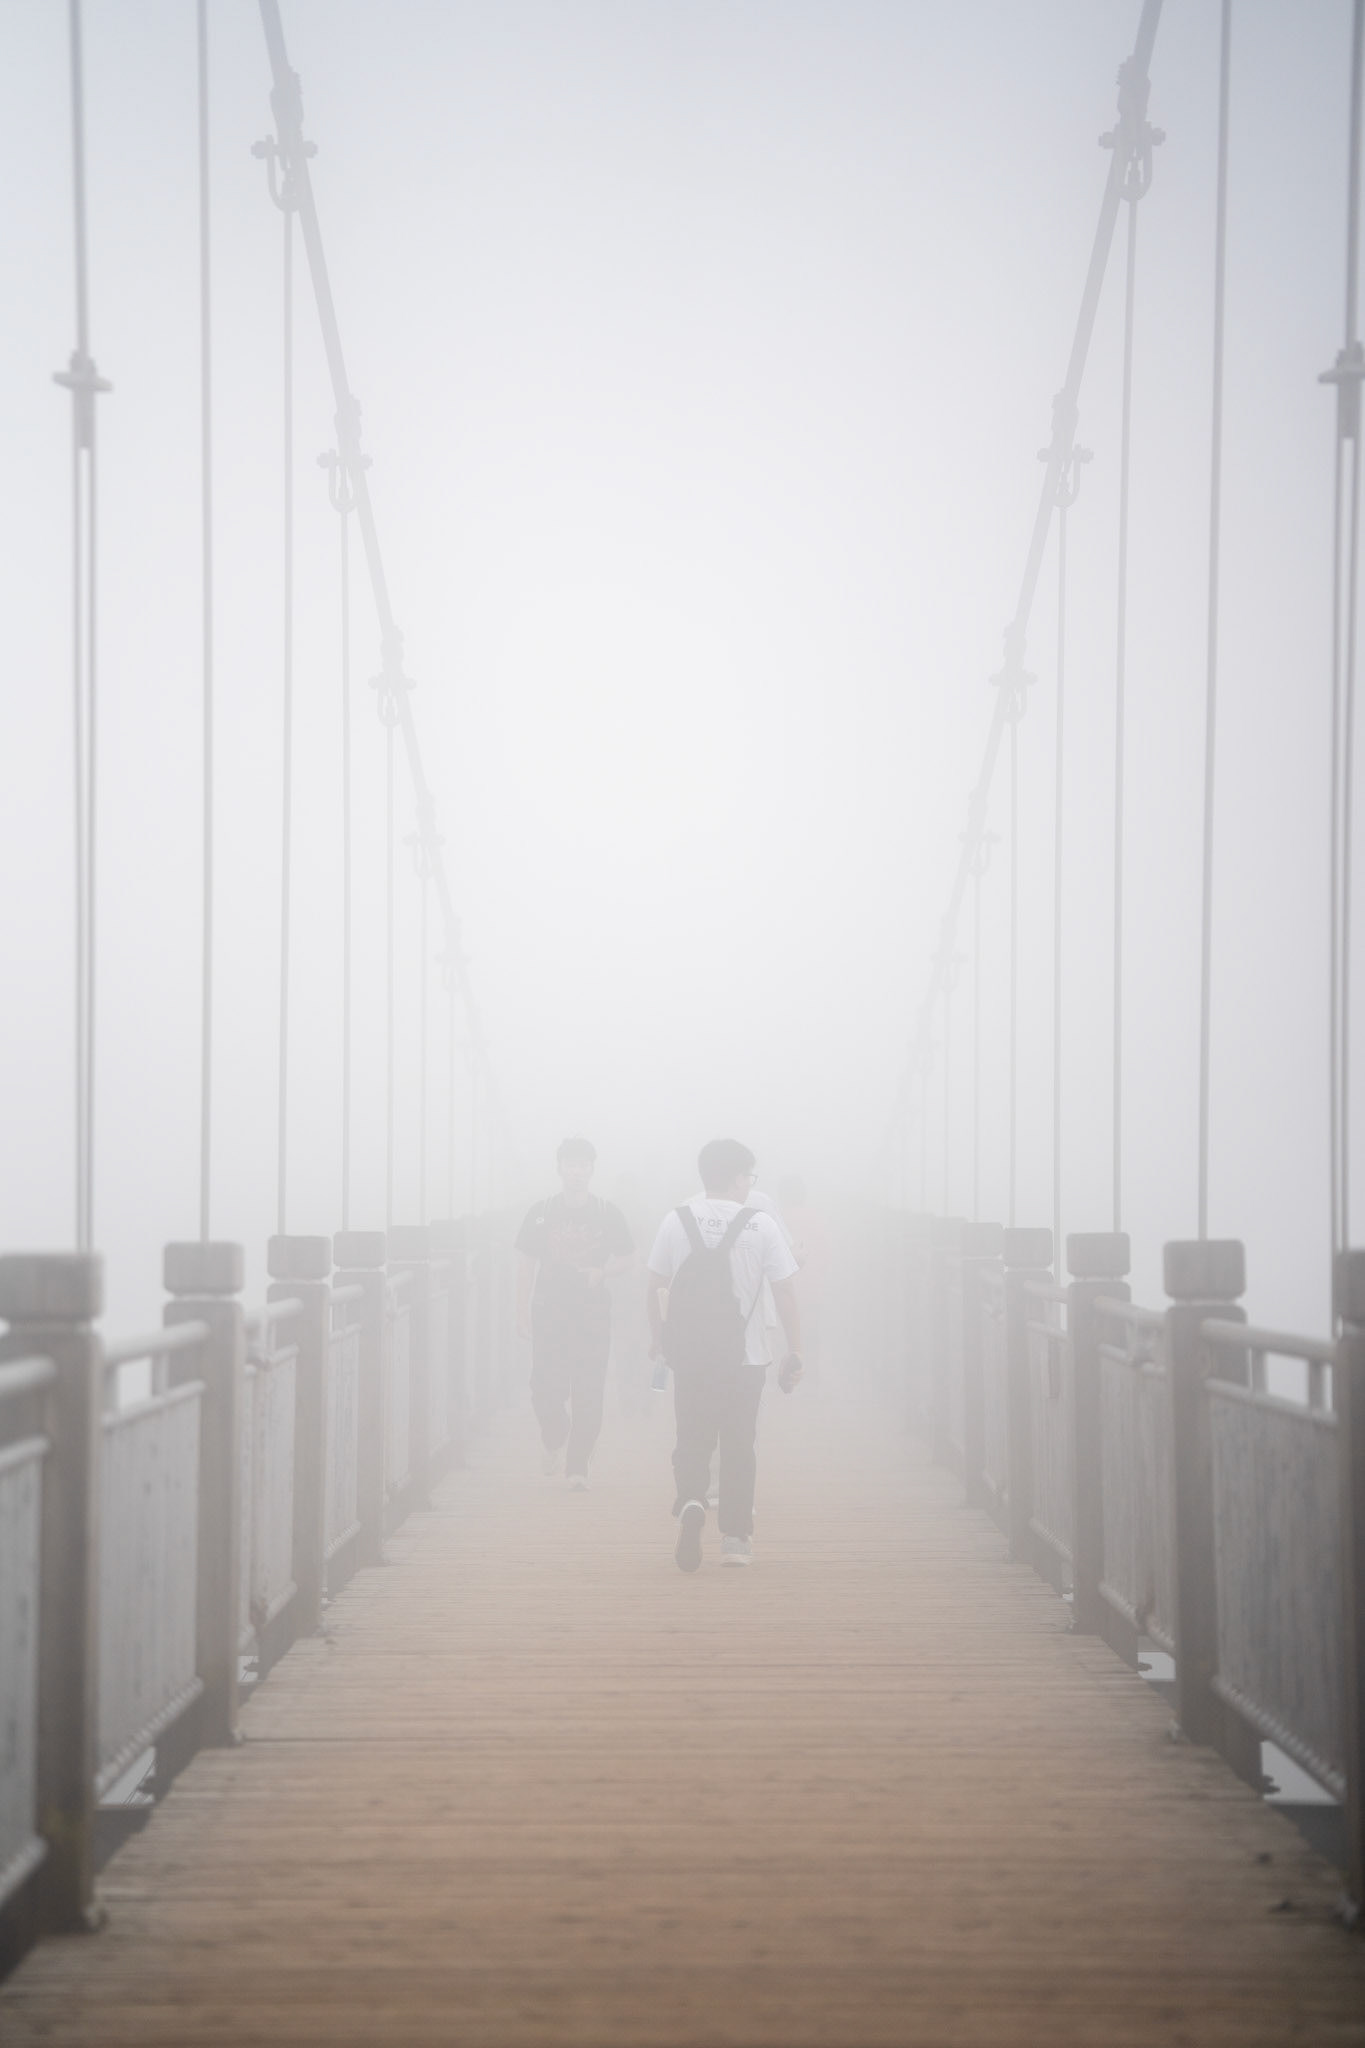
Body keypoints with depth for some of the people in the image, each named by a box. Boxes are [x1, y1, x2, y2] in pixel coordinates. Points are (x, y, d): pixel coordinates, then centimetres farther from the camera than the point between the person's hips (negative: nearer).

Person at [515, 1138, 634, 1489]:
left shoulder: (607, 1213, 5)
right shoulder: (542, 1213, 6)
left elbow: (625, 1258, 12)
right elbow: (526, 1263, 8)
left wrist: (601, 1272, -10)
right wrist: (523, 1312, 2)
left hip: (593, 1314, 0)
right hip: (550, 1313, 0)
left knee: (588, 1394, -3)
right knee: (546, 1390, -6)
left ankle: (578, 1466, 7)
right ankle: (555, 1440, 25)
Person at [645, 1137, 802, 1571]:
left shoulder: (676, 1221, 1)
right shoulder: (761, 1225, -4)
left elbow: (653, 1288, 6)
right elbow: (786, 1294, -4)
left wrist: (657, 1335, 21)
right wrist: (794, 1352, 3)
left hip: (689, 1353, 1)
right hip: (745, 1355, -1)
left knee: (692, 1440, 10)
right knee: (738, 1445, 11)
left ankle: (690, 1503, -18)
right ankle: (735, 1538, 13)